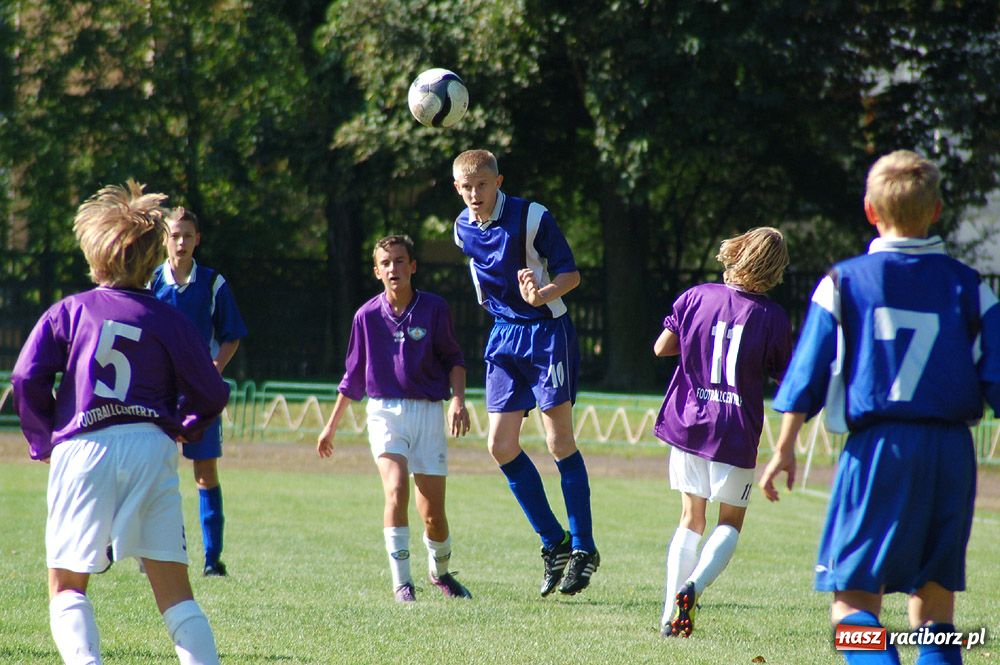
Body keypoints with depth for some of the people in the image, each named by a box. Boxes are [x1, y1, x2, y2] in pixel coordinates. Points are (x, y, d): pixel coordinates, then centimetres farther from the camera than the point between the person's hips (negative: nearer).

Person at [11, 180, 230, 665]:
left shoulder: (68, 312, 5)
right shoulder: (168, 320, 6)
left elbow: (26, 379, -4)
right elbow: (212, 395, 6)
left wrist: (43, 442, 10)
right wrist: (180, 430, 25)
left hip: (81, 450, -1)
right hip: (151, 448, 1)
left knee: (66, 586, 8)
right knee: (173, 587, 5)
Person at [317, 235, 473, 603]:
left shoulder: (434, 308, -3)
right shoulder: (367, 316, 1)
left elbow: (454, 359, 9)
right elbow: (353, 376, 13)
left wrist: (458, 398, -8)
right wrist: (331, 425, 18)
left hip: (428, 412, 0)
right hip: (385, 411, 0)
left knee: (433, 512, 0)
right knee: (396, 487, -24)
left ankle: (439, 571, 30)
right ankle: (401, 582, -20)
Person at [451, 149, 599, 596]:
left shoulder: (532, 218, -15)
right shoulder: (463, 229, 4)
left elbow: (570, 274, -15)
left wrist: (543, 295, -32)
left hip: (547, 331, -6)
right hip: (504, 336, 6)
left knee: (559, 442, -8)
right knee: (502, 446, -1)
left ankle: (583, 548, 1)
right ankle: (554, 543, 11)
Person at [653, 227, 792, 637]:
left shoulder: (696, 298, -3)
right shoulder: (772, 317, -9)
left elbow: (661, 348, 3)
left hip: (687, 424, 2)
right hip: (736, 434, -2)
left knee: (691, 519, 14)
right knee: (730, 523, 13)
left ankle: (670, 615, 2)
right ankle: (693, 586, -14)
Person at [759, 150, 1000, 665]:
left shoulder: (844, 281, 1)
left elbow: (808, 373, 1)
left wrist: (784, 448, 6)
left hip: (878, 448, -3)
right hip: (952, 450, 3)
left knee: (853, 596, -3)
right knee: (935, 596, 12)